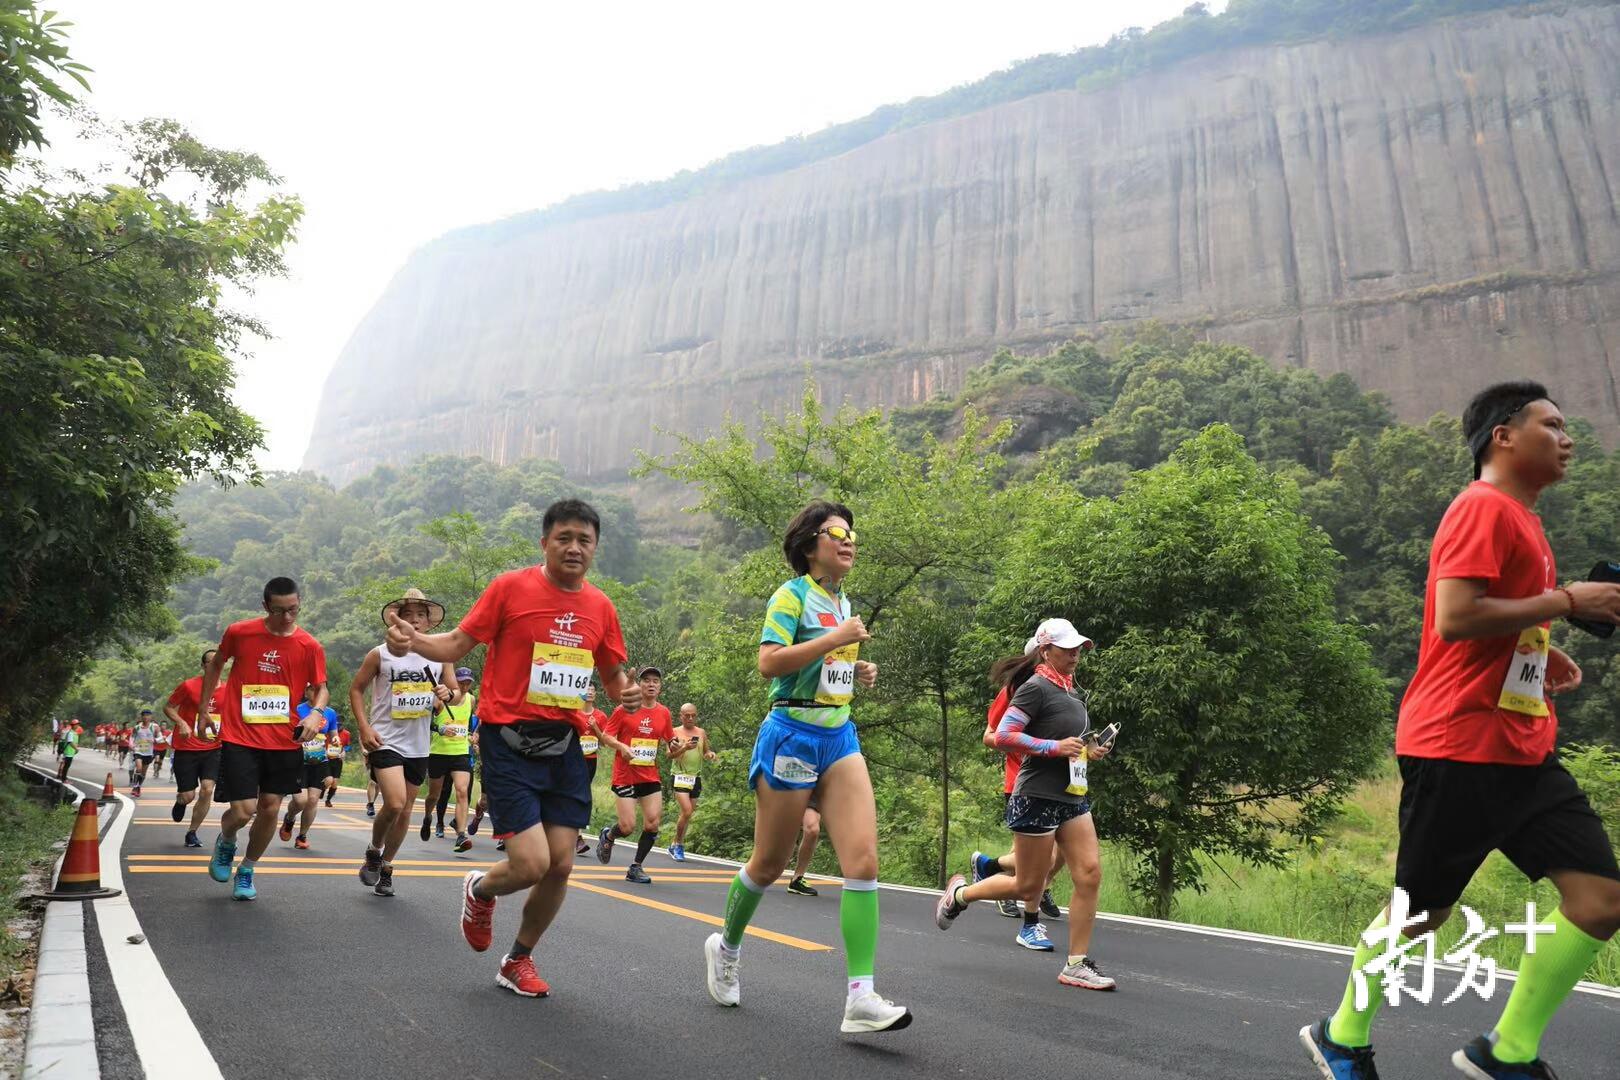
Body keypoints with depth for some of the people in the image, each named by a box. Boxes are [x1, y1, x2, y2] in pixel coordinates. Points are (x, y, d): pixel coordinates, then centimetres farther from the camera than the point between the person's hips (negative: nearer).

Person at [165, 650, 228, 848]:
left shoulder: (226, 690, 3)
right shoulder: (189, 686, -8)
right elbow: (168, 707, 0)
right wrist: (181, 723, -17)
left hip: (213, 749, 2)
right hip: (186, 748, -2)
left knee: (207, 789, -11)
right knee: (188, 796, -1)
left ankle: (192, 833, 6)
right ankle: (180, 801, 40)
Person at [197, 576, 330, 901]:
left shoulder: (310, 646, -4)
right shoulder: (239, 632, -5)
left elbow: (321, 687, 6)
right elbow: (215, 664, 14)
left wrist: (316, 713, -14)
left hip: (284, 742, 2)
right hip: (240, 738, -1)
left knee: (270, 809, 7)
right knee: (243, 811, -8)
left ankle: (246, 871, 31)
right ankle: (225, 843, 29)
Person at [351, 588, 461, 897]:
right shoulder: (380, 654, -4)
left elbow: (456, 693, 10)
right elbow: (356, 689, 3)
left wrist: (449, 694, -15)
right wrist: (364, 727, -8)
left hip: (418, 746, 4)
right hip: (385, 740, -4)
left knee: (405, 809, 11)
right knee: (394, 803, -18)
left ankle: (385, 866, 30)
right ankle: (373, 852, 11)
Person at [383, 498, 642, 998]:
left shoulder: (600, 606, 7)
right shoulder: (511, 587, -5)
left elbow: (613, 675, 17)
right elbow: (458, 644, 0)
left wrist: (626, 693, -5)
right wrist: (414, 640, -19)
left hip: (565, 745, 5)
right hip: (510, 740, -4)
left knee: (560, 866, 4)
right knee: (530, 865, -11)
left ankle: (518, 962, 30)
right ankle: (479, 890, 27)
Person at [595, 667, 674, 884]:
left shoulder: (664, 712, 7)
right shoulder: (625, 709, -5)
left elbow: (667, 741, 18)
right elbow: (606, 736, -3)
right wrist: (622, 746, -20)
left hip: (651, 777, 4)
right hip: (625, 775, -4)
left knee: (653, 823, -7)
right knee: (628, 827, -6)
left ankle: (636, 868, 11)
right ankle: (607, 836, 29)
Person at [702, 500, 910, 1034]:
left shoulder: (844, 603, 15)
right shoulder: (792, 595, -7)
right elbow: (769, 662, -20)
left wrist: (858, 672, 9)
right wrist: (836, 639, -20)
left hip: (840, 737, 6)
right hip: (792, 735, -6)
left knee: (864, 858, -10)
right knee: (769, 864, 9)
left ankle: (862, 997, -8)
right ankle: (726, 946, 37)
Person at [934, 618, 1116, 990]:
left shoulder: (1069, 690, 15)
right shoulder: (1036, 687, -13)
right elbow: (1003, 737, -19)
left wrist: (1089, 751, 12)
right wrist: (1056, 747, -23)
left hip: (1073, 797, 8)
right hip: (1038, 798, -8)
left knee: (1090, 874, -2)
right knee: (1028, 887, 2)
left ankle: (1077, 964, 8)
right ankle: (960, 893, 26)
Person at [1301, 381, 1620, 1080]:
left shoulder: (1518, 517, 18)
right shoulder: (1484, 507, -11)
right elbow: (1453, 618, -23)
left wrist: (1540, 653, 9)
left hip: (1522, 750, 9)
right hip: (1459, 746, -9)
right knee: (1421, 909, 3)